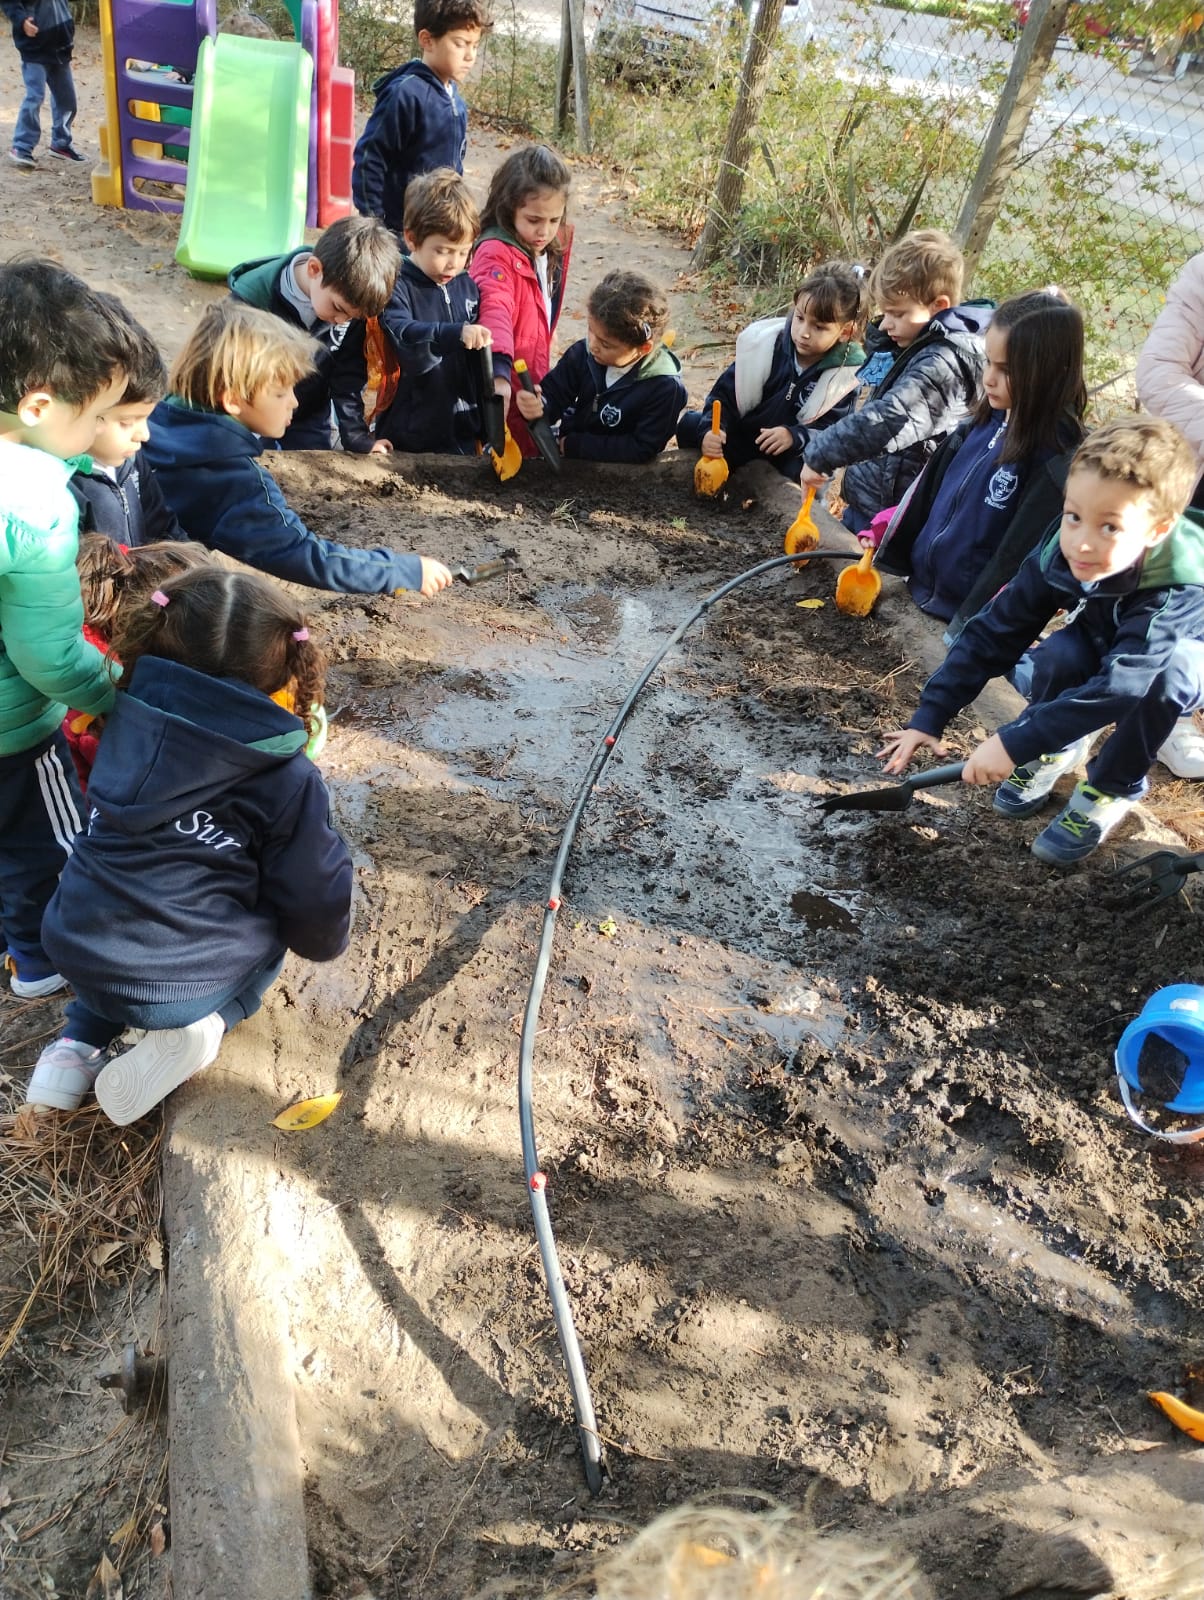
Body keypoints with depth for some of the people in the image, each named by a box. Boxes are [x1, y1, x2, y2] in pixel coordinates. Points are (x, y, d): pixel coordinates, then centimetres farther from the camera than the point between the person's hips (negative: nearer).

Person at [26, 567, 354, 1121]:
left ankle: (81, 1040, 20)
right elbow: (311, 905, -4)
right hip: (186, 980, -4)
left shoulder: (128, 718, -1)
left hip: (77, 953, 5)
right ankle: (202, 1024, 1)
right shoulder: (287, 779, -14)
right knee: (266, 931, 27)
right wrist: (324, 939, 18)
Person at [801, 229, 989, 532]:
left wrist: (819, 454, -30)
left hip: (893, 520, -9)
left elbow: (889, 420, -35)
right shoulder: (896, 344, 7)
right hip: (861, 501, 9)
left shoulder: (941, 362, -22)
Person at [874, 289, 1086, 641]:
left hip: (969, 622, -7)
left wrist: (967, 630, -21)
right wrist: (885, 545, 11)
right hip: (919, 590, 7)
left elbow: (1019, 558, -20)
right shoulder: (986, 421, 1)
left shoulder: (1057, 462, -19)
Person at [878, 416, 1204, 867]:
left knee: (1165, 668, -39)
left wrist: (1015, 742, -52)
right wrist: (929, 717, -29)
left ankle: (1110, 790, -16)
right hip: (1103, 646, 3)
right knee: (1060, 655, -32)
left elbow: (1120, 683, -49)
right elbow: (993, 633, -23)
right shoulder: (1060, 555, -27)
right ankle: (1056, 751, -2)